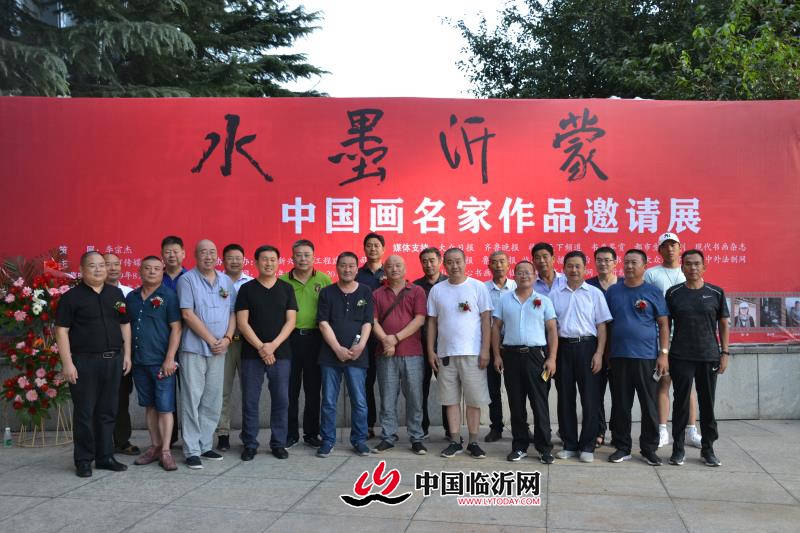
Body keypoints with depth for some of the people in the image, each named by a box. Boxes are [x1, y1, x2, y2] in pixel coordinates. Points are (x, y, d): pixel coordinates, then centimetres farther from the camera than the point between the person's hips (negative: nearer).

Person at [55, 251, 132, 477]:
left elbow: (125, 324, 16)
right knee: (84, 412, 2)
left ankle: (105, 457, 20)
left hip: (113, 360, 4)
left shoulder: (116, 293, 11)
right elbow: (62, 330, -7)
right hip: (84, 362, -4)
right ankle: (83, 461, 12)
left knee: (108, 412, 10)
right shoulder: (71, 296, -3)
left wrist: (127, 354, 9)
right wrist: (67, 363, -13)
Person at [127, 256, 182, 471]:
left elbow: (176, 328, -8)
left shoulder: (169, 296, -4)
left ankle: (165, 451, 4)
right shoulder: (131, 297, 11)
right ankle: (155, 446, 22)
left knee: (164, 407, -2)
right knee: (149, 406, 13)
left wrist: (169, 359, -14)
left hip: (162, 362, -5)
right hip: (139, 362, 5)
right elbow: (127, 327, 17)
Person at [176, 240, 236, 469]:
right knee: (192, 400, -2)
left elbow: (233, 313, 11)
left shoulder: (226, 281, 11)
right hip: (193, 349, -5)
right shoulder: (187, 280, -5)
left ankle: (205, 446, 19)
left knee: (213, 401, 9)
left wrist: (227, 338, -6)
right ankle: (192, 451, 4)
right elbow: (187, 314, -11)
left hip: (218, 350, 5)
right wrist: (211, 340, -12)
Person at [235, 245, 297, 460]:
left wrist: (273, 345, -11)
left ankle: (278, 443, 15)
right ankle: (249, 444, 14)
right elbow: (242, 322, -2)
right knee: (250, 400, 2)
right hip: (251, 353, -1)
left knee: (281, 400, 3)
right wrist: (260, 347, -12)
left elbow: (291, 321, 1)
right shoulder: (247, 289, 4)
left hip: (281, 353, 1)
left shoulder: (286, 288, 7)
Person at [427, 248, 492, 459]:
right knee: (451, 400, 7)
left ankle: (473, 442, 13)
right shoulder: (437, 290, 6)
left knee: (474, 400, 3)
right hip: (445, 353, 2)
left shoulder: (478, 287, -1)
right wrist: (431, 351, 3)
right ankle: (455, 441, 16)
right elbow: (432, 322, 9)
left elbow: (485, 320, -2)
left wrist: (485, 350, -8)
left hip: (472, 353, -2)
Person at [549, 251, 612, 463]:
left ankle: (587, 446, 11)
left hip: (586, 346, -2)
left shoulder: (595, 293, 4)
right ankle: (569, 444, 17)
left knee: (589, 397, 0)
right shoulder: (554, 294, 8)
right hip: (563, 347, 2)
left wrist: (599, 354, -6)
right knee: (565, 397, 7)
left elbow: (601, 326, 3)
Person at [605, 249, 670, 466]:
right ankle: (622, 447, 18)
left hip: (647, 357, -2)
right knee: (620, 406, 7)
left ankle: (649, 449, 17)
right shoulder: (612, 291, 8)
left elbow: (663, 325, 2)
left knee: (649, 405, 5)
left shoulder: (654, 292, 2)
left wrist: (664, 354, -6)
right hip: (619, 357, 2)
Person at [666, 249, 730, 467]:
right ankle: (678, 448, 13)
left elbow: (724, 324, 7)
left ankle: (708, 448, 20)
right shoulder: (673, 293, 3)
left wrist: (725, 353, 2)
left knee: (707, 403, 7)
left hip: (709, 357, 1)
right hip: (680, 358, -1)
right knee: (681, 402, 3)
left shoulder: (716, 293, 4)